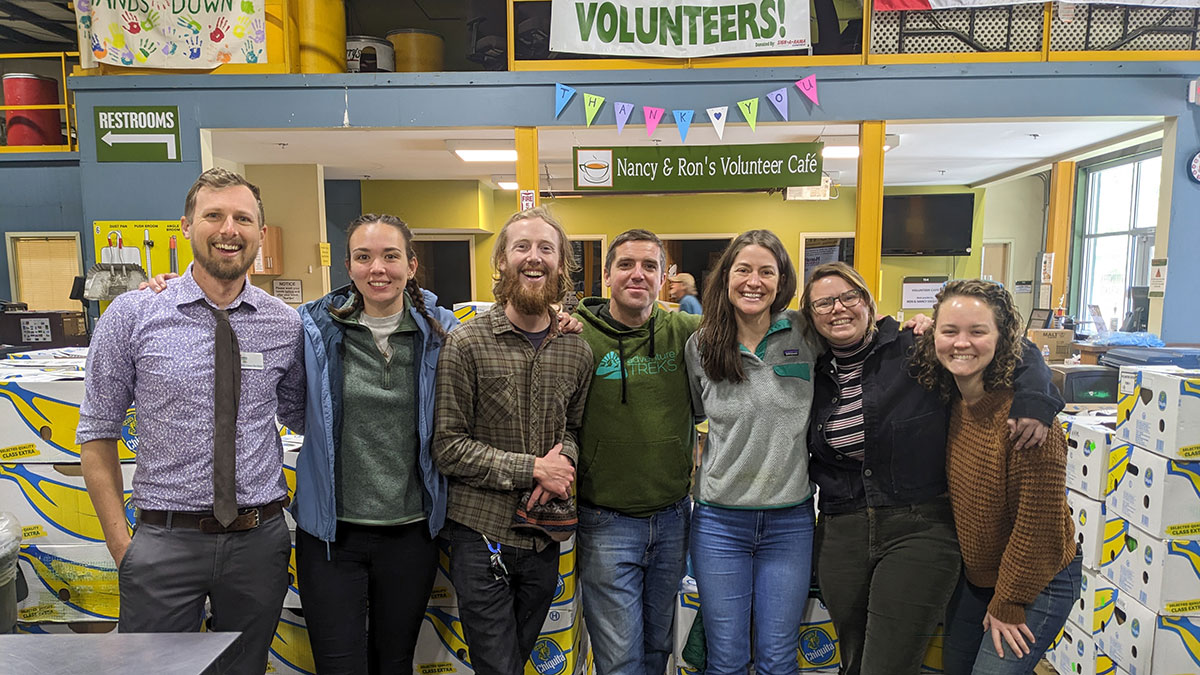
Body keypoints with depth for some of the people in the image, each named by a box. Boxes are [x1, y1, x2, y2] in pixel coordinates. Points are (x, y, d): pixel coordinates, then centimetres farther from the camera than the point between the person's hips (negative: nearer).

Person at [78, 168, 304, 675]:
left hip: (259, 540, 2)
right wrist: (120, 542, -3)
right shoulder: (132, 316, -5)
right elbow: (97, 435, 0)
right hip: (165, 541, -2)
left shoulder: (286, 324, 0)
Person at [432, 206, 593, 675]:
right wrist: (531, 467, -17)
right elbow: (447, 446, -11)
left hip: (546, 537, 4)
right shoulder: (467, 344, -10)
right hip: (481, 535, -4)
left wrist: (562, 464, -9)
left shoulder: (577, 351, 2)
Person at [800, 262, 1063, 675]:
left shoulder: (915, 348, -7)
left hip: (919, 530, -4)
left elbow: (1018, 352, -3)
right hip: (841, 536, 5)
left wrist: (1034, 401, -19)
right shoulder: (815, 377, 7)